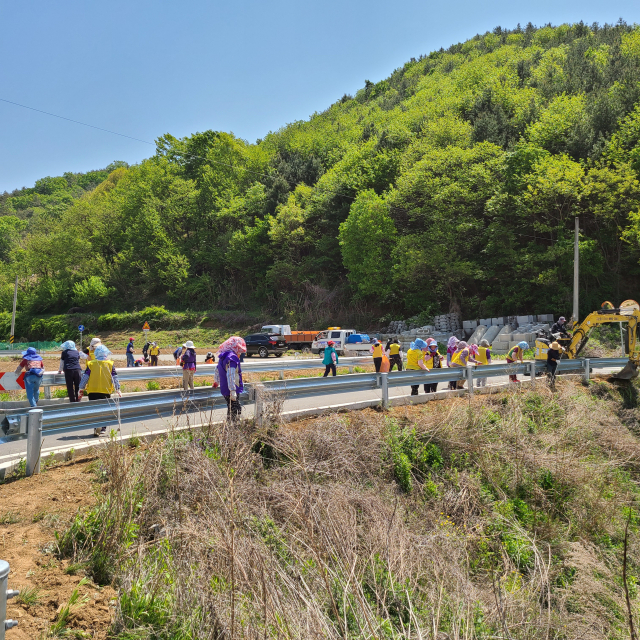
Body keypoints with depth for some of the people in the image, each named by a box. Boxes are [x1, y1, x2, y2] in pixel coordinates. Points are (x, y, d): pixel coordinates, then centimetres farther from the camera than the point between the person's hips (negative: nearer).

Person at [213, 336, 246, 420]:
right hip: (230, 390, -10)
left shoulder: (222, 357, 16)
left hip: (224, 390, 10)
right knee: (235, 411, -7)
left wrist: (216, 382, 47)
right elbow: (231, 375, -25)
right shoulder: (232, 357, -16)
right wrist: (232, 390, -27)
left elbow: (217, 371, 31)